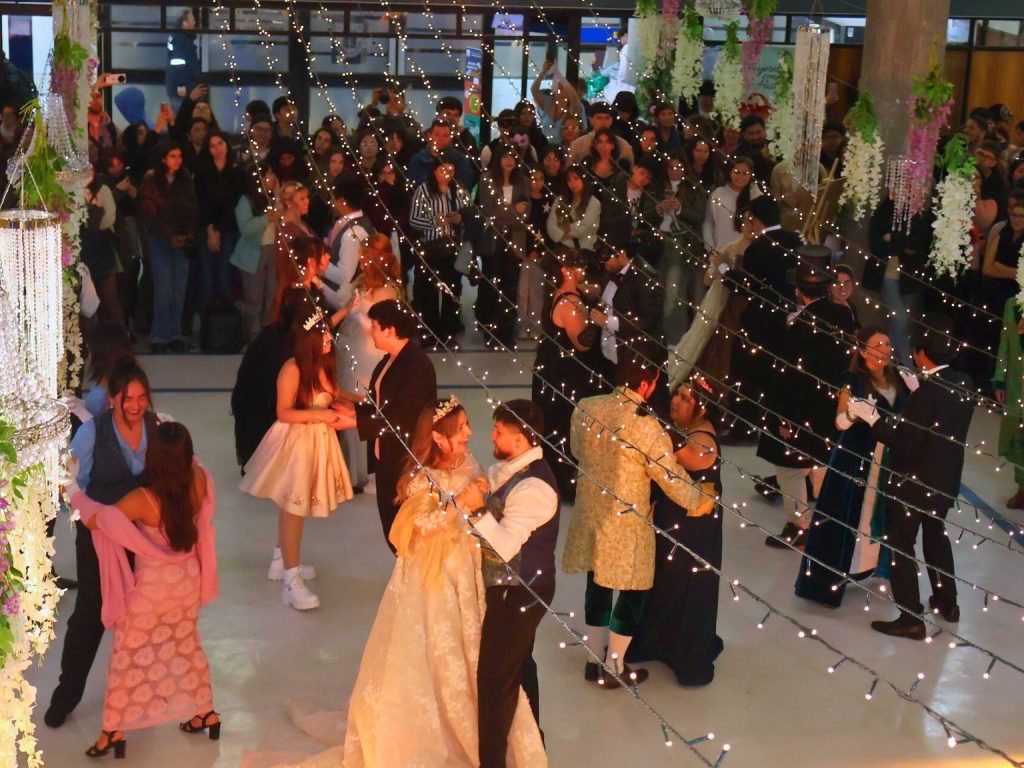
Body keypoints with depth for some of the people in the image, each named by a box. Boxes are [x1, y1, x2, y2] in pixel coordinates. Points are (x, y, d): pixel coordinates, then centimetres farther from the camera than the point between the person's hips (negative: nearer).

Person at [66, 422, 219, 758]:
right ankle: (206, 713, 37)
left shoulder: (141, 500, -31)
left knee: (127, 655, 14)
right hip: (188, 579, 5)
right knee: (187, 645, 26)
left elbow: (94, 519, -19)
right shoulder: (199, 481, -18)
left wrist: (73, 489, -5)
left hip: (153, 587, -5)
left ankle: (113, 731, 24)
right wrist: (173, 437, 11)